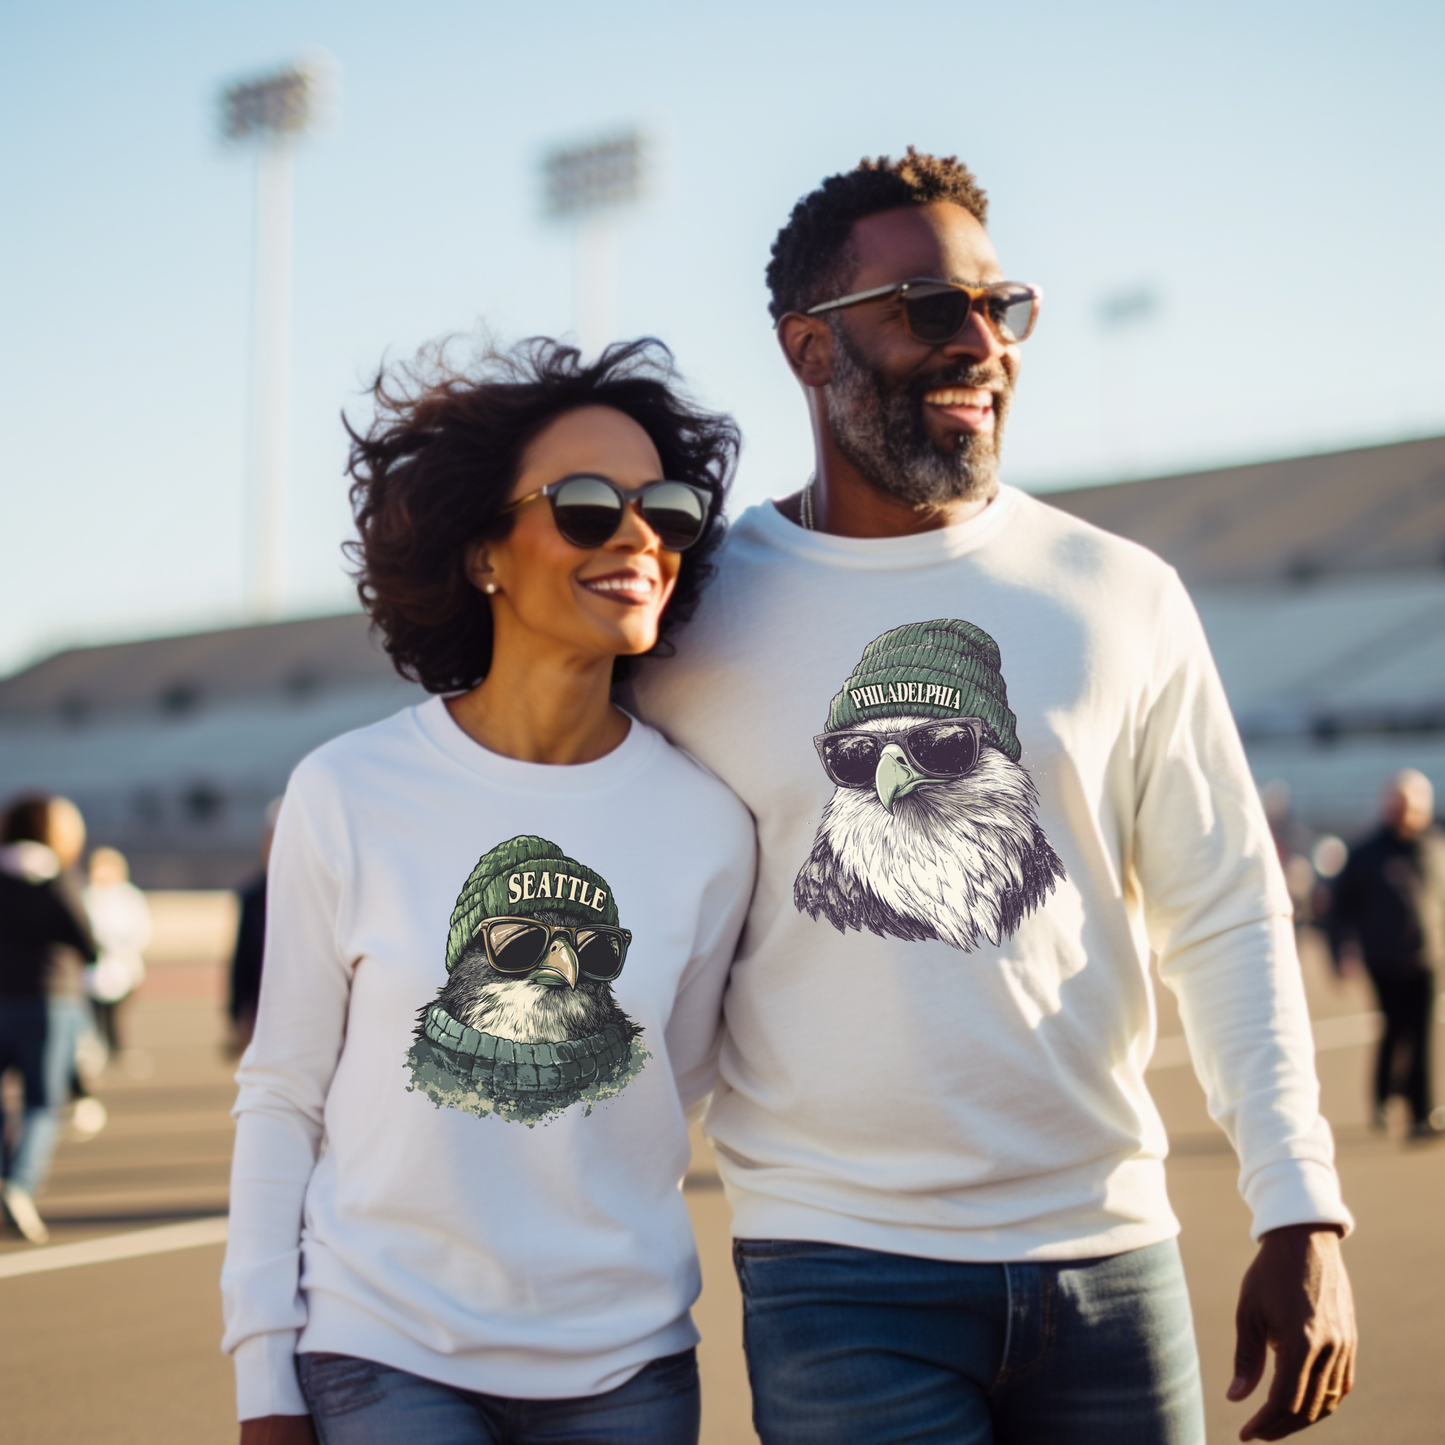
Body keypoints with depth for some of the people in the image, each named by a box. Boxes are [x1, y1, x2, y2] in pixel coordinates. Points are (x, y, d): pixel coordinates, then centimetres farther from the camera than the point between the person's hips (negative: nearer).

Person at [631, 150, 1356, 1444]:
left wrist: (1303, 1218, -4)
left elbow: (1225, 917, 3)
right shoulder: (695, 615, -3)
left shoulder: (1123, 598, 2)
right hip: (840, 1273, -2)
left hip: (1111, 1250, 2)